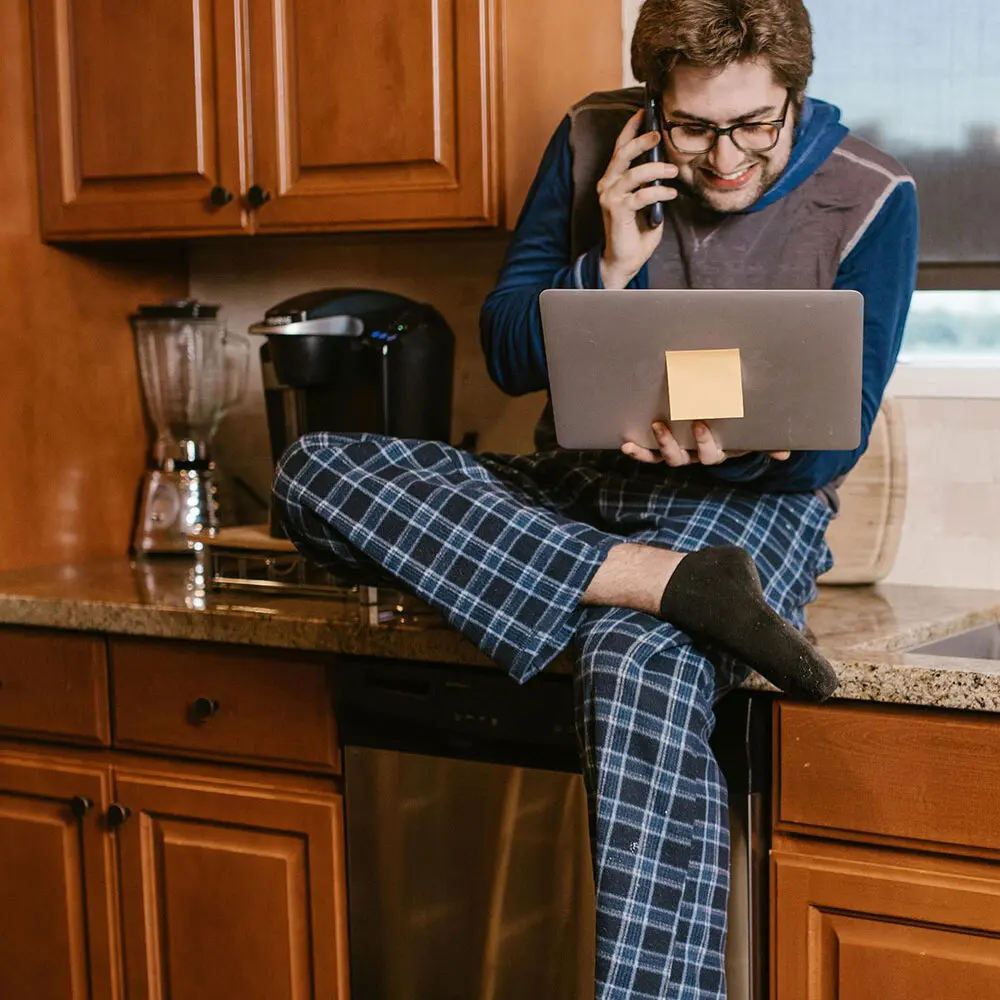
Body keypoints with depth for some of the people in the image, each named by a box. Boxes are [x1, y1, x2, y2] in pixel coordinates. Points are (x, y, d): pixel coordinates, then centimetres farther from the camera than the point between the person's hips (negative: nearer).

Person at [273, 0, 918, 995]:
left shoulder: (871, 200, -5)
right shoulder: (594, 146, 2)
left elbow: (830, 445, -6)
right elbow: (506, 355, 4)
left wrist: (730, 445, -28)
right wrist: (609, 267, -14)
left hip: (751, 502, -4)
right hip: (573, 490, 5)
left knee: (638, 667, -39)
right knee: (313, 468, -19)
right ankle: (679, 584, -30)